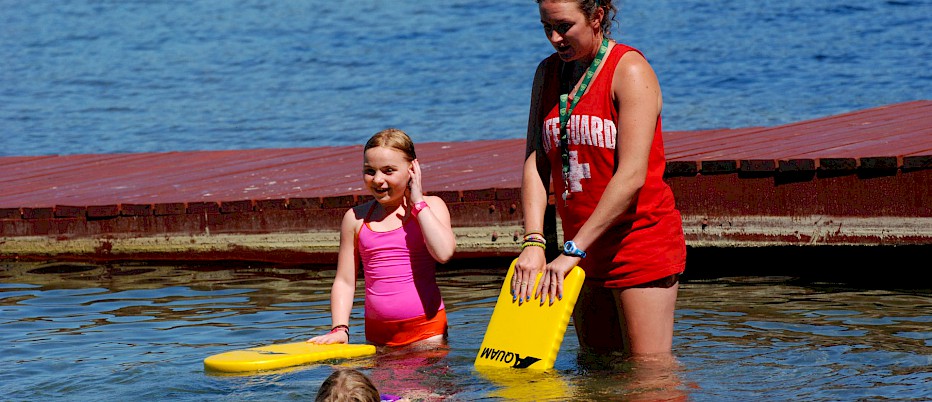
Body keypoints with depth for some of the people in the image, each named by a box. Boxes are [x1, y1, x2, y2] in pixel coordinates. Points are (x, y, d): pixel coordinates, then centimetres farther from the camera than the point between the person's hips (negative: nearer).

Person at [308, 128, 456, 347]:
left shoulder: (431, 206, 1)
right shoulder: (356, 218, 7)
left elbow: (443, 252, -20)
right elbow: (344, 282, 8)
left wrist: (418, 201, -12)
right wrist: (339, 329, -7)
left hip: (427, 330, -3)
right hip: (377, 333, 3)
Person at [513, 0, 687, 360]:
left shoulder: (630, 70, -12)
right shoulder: (548, 73, 10)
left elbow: (632, 176, -20)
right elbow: (535, 162, 2)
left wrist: (573, 251, -21)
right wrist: (533, 242, -13)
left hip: (641, 239, -7)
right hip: (585, 250, 7)